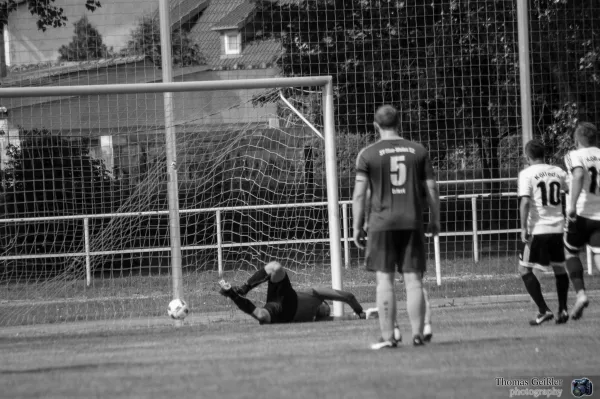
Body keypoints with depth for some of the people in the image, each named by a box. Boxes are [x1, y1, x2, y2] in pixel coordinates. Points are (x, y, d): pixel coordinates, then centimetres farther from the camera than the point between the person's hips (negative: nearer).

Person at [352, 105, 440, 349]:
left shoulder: (368, 154, 0)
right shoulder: (418, 151, 7)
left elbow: (359, 194, -3)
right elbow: (431, 189, 8)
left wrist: (357, 227, 3)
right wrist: (435, 219, 18)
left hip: (382, 223, -2)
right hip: (412, 223, 2)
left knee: (385, 280, 0)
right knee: (413, 280, 4)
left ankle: (388, 337, -2)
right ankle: (417, 334, 2)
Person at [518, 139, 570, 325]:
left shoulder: (527, 174, -6)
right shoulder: (558, 172, 8)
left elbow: (525, 201, -16)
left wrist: (524, 228, -17)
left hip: (537, 228, -5)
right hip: (557, 227, 5)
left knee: (525, 269, 2)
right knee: (559, 268, 19)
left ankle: (544, 310, -7)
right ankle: (562, 309, 15)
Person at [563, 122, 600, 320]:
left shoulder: (574, 156, 0)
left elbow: (579, 175, -20)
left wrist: (572, 204, -26)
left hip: (581, 214, -3)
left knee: (570, 251, 17)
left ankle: (581, 293, 1)